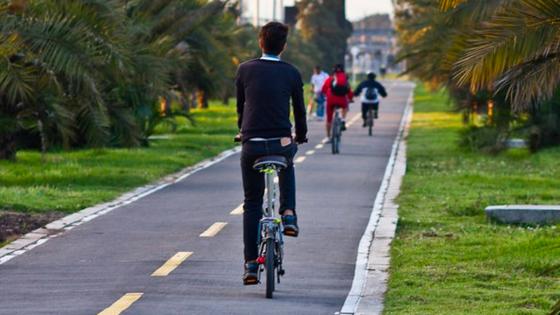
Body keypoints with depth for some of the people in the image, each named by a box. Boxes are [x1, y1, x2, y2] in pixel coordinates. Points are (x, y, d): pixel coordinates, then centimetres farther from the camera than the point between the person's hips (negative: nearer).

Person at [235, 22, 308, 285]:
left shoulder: (245, 70, 3)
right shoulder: (291, 73, 2)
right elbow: (299, 109, 10)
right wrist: (301, 136, 28)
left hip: (251, 144, 0)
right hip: (282, 143, 0)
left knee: (252, 203, 10)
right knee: (287, 167, 37)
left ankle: (251, 264, 5)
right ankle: (288, 214, 19)